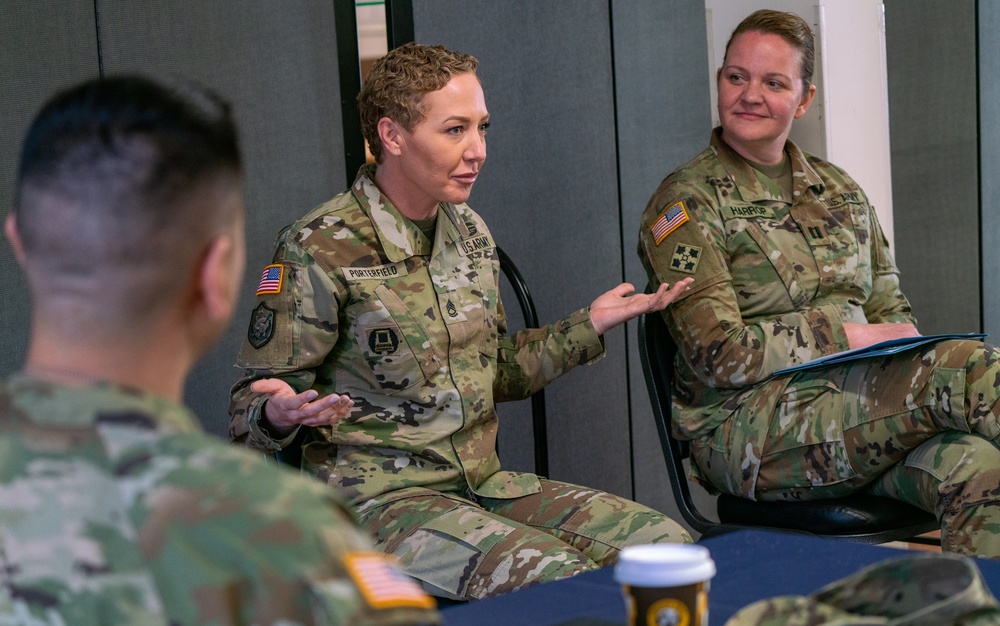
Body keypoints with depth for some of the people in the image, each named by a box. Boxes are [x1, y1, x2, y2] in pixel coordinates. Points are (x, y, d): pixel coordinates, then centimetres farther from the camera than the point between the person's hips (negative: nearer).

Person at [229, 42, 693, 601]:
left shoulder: (469, 232, 11)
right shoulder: (321, 249, -12)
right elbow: (250, 404, -8)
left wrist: (589, 326, 15)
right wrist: (280, 414, -32)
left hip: (482, 482, 7)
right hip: (380, 499, -7)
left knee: (667, 542, -8)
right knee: (558, 578, -30)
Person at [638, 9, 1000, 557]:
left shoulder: (838, 191, 20)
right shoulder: (684, 204, 0)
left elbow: (891, 310, 23)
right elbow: (721, 356, -9)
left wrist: (903, 344, -2)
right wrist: (847, 336, -13)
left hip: (856, 407, 6)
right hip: (745, 426, -6)